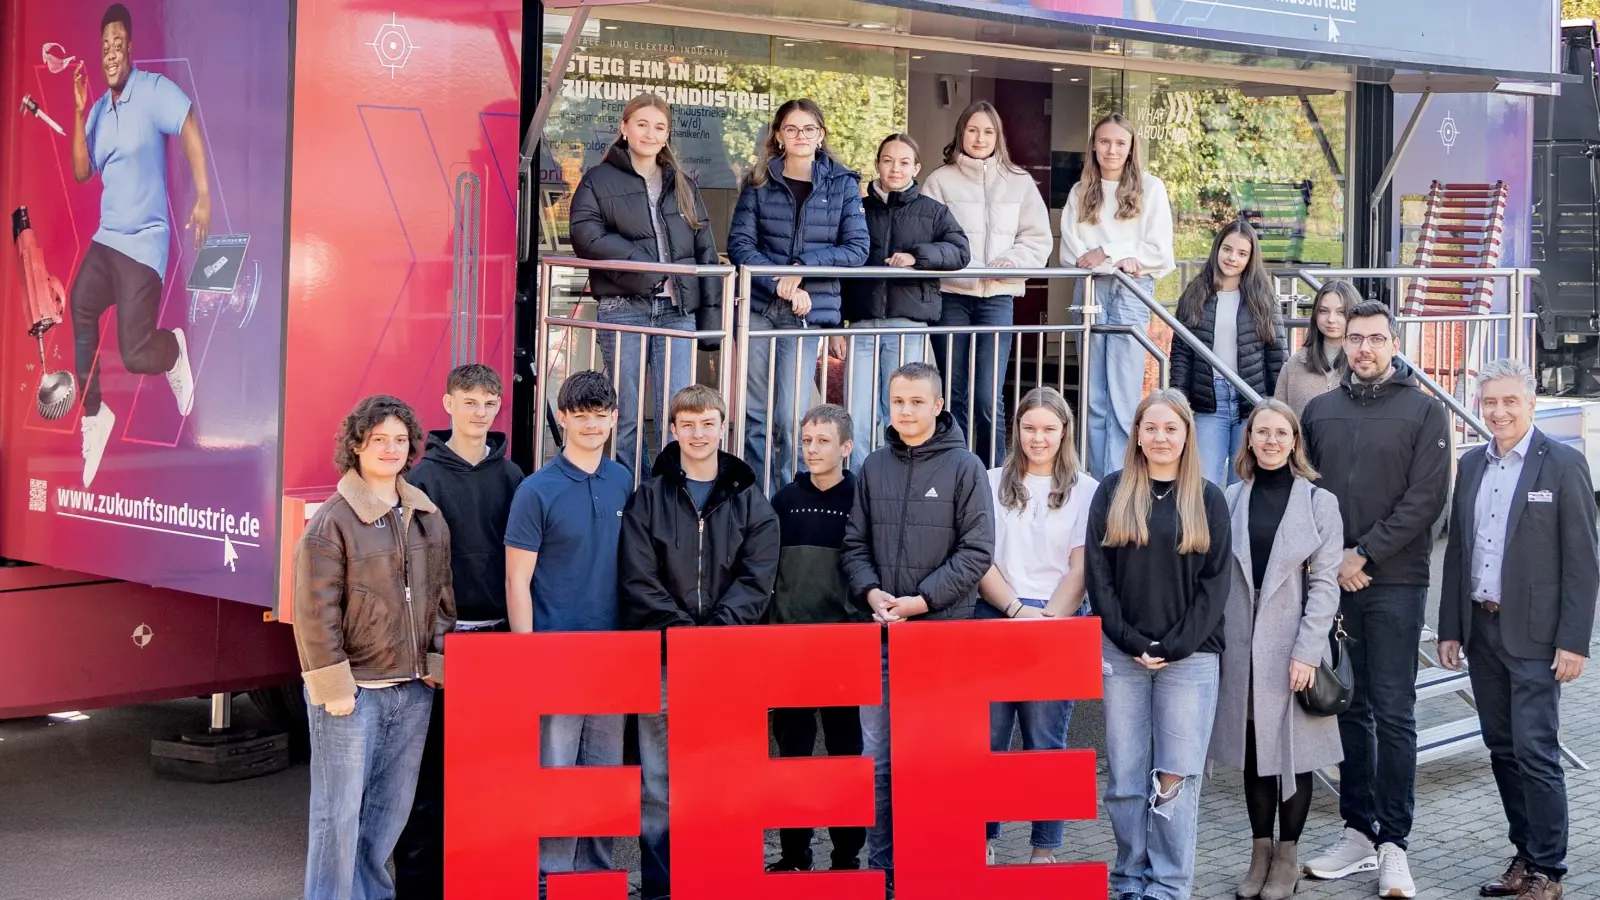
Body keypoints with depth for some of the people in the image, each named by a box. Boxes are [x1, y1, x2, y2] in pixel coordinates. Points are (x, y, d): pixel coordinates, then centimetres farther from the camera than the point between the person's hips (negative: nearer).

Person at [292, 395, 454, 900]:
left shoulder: (429, 518, 10)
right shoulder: (332, 522, -8)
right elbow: (316, 612, -11)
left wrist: (437, 662, 7)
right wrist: (333, 686, -13)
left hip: (413, 688, 6)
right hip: (354, 689, -6)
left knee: (392, 807, 13)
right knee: (340, 811, 0)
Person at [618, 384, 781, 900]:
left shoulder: (751, 503, 8)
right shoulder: (649, 499, 5)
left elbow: (756, 582, -1)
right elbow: (638, 581, -2)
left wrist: (714, 634, -14)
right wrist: (684, 633, -13)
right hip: (662, 658, -1)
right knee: (659, 784, 1)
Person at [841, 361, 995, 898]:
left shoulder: (964, 466, -3)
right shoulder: (875, 466, 9)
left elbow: (977, 550, -7)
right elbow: (856, 543, 12)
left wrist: (922, 599, -13)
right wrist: (870, 592, -6)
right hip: (880, 632, 4)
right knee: (878, 758, 7)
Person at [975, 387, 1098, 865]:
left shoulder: (1086, 491, 5)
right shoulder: (993, 484, 8)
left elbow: (1080, 570, 0)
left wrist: (1045, 622, -10)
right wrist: (1016, 609, -9)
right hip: (994, 620, 1)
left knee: (1046, 743, 3)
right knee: (987, 739, 2)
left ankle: (1044, 850, 10)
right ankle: (982, 841, 11)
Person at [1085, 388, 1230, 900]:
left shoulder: (1207, 498, 6)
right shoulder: (1112, 492, 7)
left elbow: (1216, 580, 1)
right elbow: (1097, 571, 2)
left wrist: (1175, 646, -8)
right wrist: (1131, 641, -7)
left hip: (1188, 656, -1)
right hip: (1121, 654, 1)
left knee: (1175, 777, -3)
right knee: (1126, 777, 3)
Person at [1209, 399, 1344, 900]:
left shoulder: (1319, 502, 0)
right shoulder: (1230, 500, 6)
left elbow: (1325, 582, -4)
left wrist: (1307, 652, -12)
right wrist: (1214, 642, 0)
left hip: (1292, 647, -2)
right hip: (1241, 647, 2)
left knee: (1293, 748, 3)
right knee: (1253, 749, 9)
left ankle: (1287, 857, 15)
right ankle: (1260, 853, 19)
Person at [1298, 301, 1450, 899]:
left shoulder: (1423, 411, 0)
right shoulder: (1320, 411, 11)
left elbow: (1426, 497, -8)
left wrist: (1364, 554, -12)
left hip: (1395, 582, -3)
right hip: (1331, 583, 3)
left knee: (1393, 712, -2)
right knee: (1348, 708, 9)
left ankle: (1393, 844, 4)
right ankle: (1359, 832, 18)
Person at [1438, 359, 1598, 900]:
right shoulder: (1471, 465, 10)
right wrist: (1450, 627, 10)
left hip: (1534, 633, -6)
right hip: (1481, 629, 6)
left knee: (1535, 751, -5)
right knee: (1502, 750, 11)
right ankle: (1525, 856, 22)